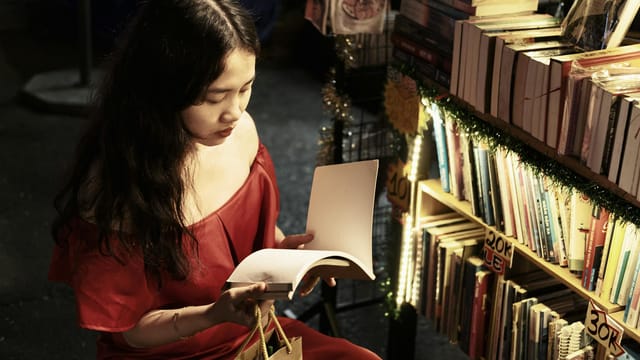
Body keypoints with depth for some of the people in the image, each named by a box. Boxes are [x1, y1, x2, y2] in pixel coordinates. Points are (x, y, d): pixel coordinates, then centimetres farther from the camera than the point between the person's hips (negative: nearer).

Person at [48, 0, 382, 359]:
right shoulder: (113, 188, -25)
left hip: (256, 331, 6)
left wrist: (284, 249, -8)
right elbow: (131, 329, -14)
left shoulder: (241, 132, -9)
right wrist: (215, 314, -30)